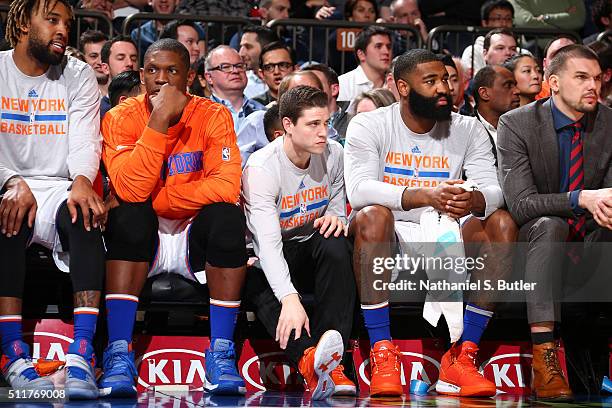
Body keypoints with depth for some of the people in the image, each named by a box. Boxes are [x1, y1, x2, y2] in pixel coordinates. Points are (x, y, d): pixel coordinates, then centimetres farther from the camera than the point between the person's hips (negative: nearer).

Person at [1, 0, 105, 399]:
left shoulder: (78, 75, 8)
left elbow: (85, 141, -4)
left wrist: (81, 182, -27)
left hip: (58, 190, 1)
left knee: (85, 215, -33)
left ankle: (82, 355, -42)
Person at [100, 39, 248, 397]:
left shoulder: (212, 116, -6)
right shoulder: (123, 118, -7)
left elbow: (226, 186, -22)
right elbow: (129, 190, -24)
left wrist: (155, 200, -20)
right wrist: (159, 120, -27)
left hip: (196, 240, 0)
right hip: (142, 240, 0)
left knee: (228, 215, -28)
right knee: (129, 213, -31)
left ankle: (221, 354, -26)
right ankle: (119, 354, -32)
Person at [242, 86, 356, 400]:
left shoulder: (333, 154, -4)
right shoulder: (262, 167, -21)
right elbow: (268, 242, -32)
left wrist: (336, 218, -17)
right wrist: (289, 298, -47)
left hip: (310, 251, 4)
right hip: (271, 258, -4)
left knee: (335, 243, -31)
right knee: (257, 281, -38)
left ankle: (329, 350, -40)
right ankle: (308, 359, -57)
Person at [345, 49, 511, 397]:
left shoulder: (469, 130, 8)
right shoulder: (368, 126, -2)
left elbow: (494, 189, -6)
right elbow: (359, 190, -19)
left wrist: (475, 200, -33)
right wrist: (423, 196, -35)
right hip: (388, 240, -3)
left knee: (501, 224, -22)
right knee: (372, 216, -35)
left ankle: (462, 357, -21)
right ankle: (382, 354, -31)